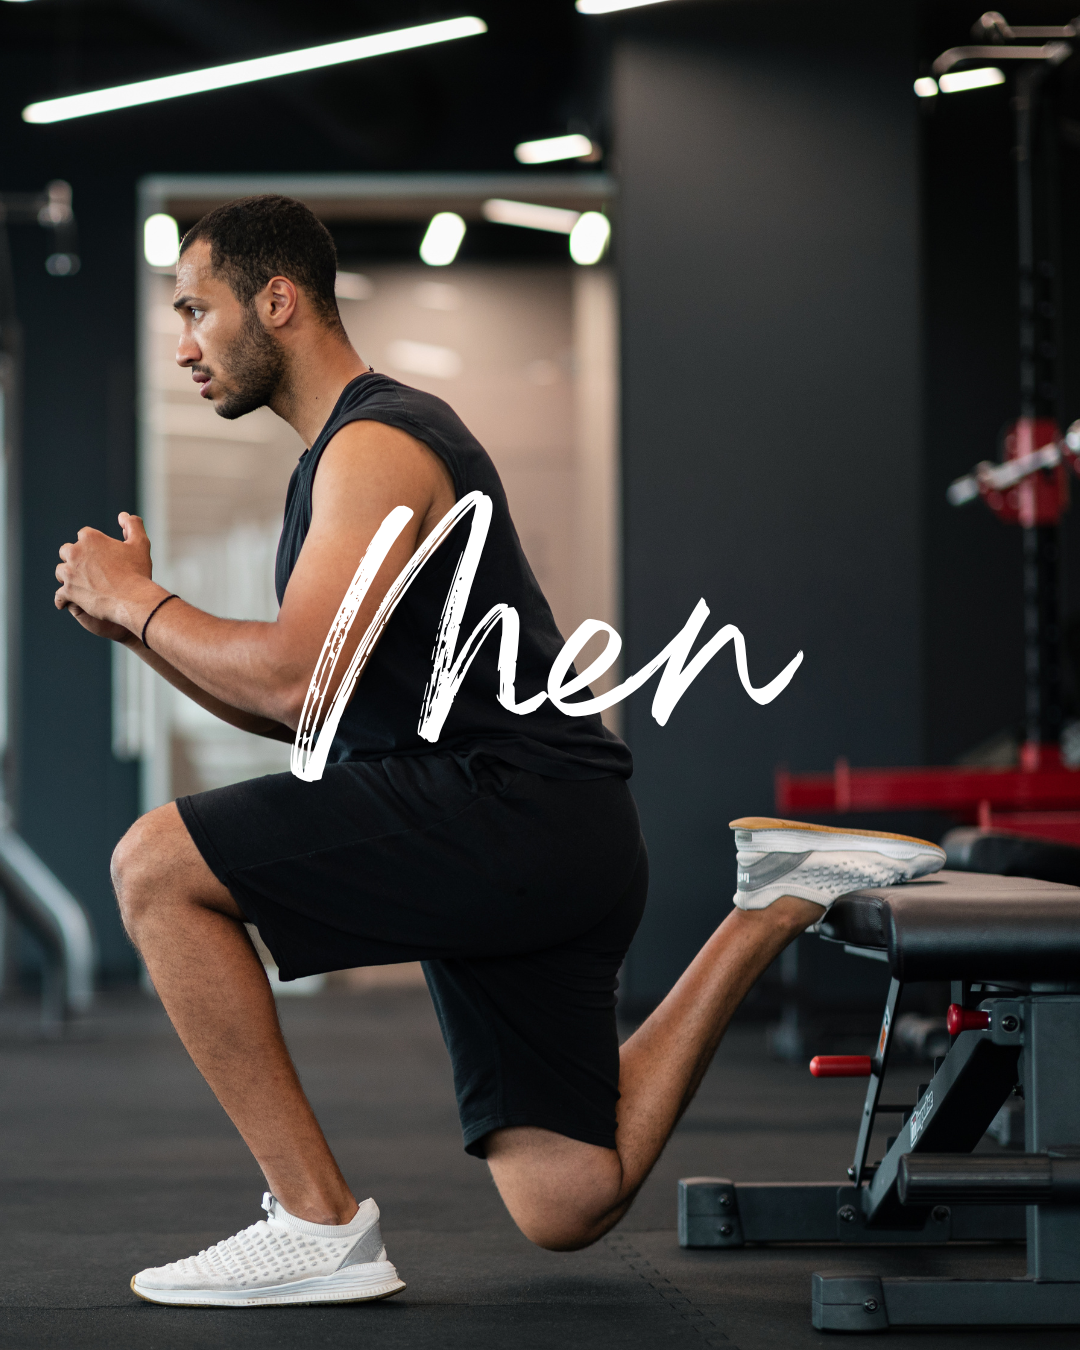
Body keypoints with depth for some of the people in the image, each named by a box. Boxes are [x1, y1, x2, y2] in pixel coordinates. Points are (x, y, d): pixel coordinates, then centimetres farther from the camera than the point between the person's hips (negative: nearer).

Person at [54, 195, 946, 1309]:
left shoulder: (375, 446, -10)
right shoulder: (346, 453, 23)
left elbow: (295, 679, -22)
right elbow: (300, 709, 24)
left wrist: (139, 600, -6)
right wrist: (138, 627, 13)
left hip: (512, 808, -10)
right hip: (534, 848, 10)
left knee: (155, 866, -14)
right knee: (565, 1207, 10)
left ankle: (320, 1225, -12)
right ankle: (772, 910, 15)